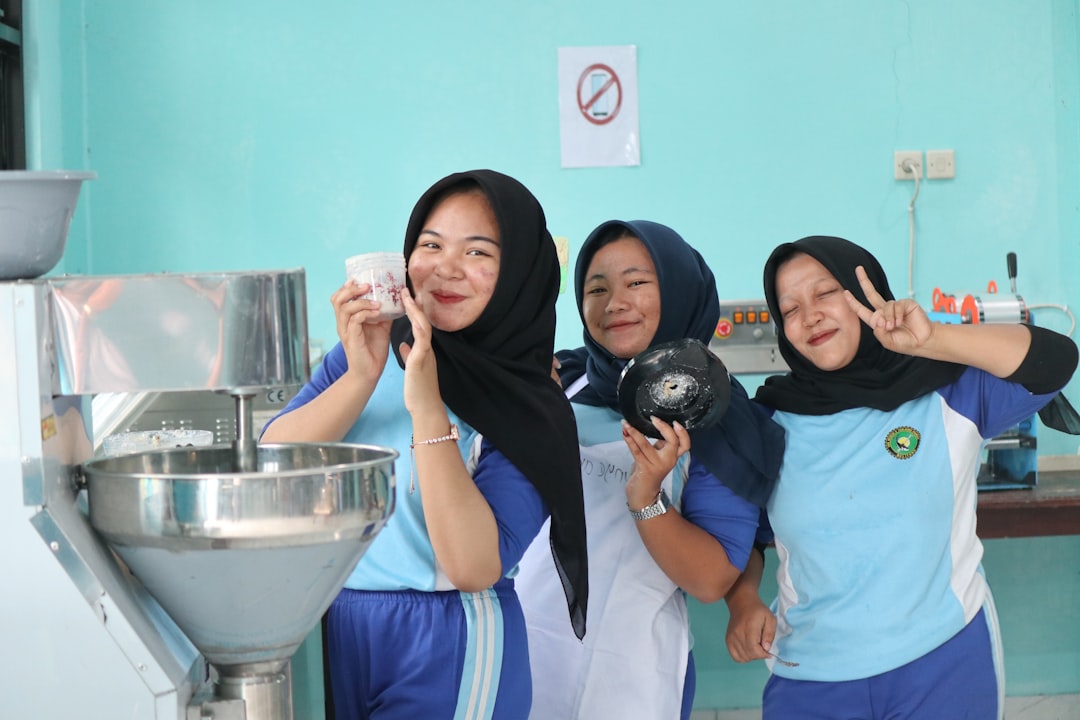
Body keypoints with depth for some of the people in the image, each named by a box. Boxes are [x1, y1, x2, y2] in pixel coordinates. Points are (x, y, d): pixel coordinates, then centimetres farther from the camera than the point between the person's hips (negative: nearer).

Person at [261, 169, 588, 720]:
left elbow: (474, 567, -22)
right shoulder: (367, 346, 0)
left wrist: (427, 410, -26)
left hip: (443, 652, -4)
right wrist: (362, 378, -21)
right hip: (333, 631, 4)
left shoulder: (529, 411, -11)